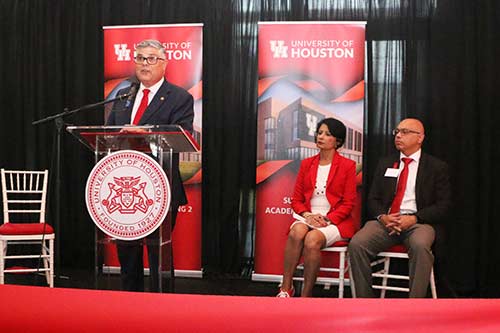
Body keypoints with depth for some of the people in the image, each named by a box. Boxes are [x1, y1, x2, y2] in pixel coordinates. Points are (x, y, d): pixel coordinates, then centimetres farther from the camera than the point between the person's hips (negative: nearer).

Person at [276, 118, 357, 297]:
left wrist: (327, 219, -14)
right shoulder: (306, 164, 16)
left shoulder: (347, 166, 5)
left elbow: (348, 204, 1)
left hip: (335, 221, -3)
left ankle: (306, 296, -24)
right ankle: (286, 288, -29)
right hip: (307, 217, 3)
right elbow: (296, 199, 14)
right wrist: (307, 215, -7)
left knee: (313, 239, -34)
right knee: (297, 231, -33)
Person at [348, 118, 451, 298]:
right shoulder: (385, 164, 21)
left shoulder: (437, 167, 10)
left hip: (418, 222, -3)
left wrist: (414, 218, -13)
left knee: (420, 246, -38)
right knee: (356, 244, -26)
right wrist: (382, 216, -7)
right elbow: (373, 198, 16)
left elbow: (443, 205, 3)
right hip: (385, 221, 3)